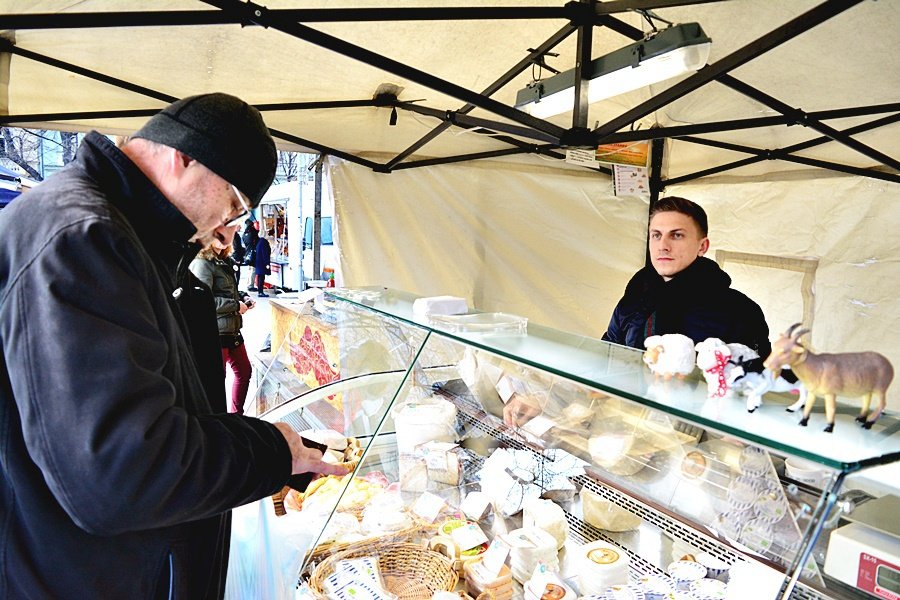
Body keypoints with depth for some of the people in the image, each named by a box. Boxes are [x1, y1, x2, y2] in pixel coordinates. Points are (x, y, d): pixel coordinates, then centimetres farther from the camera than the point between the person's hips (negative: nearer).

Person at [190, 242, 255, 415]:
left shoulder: (224, 262, 13)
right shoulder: (202, 264, -15)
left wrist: (244, 297, 8)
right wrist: (236, 305, -17)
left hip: (232, 329, 10)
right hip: (216, 331, -10)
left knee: (244, 371, 17)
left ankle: (236, 414, 32)